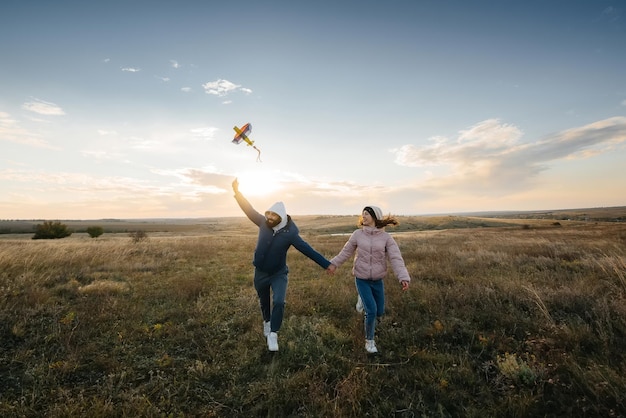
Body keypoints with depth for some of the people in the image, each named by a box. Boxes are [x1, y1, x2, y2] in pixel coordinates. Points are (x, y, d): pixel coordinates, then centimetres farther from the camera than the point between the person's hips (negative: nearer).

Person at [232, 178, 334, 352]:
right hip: (260, 273, 3)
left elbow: (308, 250, -22)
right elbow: (250, 210, -10)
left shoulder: (290, 233, -23)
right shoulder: (264, 224, -14)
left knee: (278, 302, -18)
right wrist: (237, 192, -16)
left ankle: (273, 334, 4)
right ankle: (267, 322, 50)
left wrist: (327, 264, -25)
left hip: (279, 274, -3)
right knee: (264, 302, 21)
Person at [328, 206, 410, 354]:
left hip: (378, 280, 2)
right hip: (362, 279, -2)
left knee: (379, 312, 12)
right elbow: (346, 252, 0)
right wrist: (333, 264, -8)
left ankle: (363, 299, 43)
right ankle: (369, 341, 15)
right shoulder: (357, 234, -8)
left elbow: (396, 258, -19)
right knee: (371, 311, -9)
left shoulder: (386, 237, -10)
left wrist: (404, 278, -31)